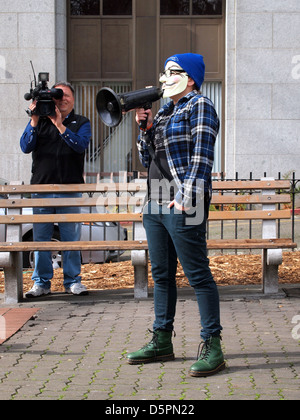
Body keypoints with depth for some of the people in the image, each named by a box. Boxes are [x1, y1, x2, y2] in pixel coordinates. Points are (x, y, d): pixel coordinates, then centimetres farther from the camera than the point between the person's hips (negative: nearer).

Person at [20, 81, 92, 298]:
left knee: (71, 237, 0)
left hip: (70, 189, -1)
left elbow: (81, 145, -10)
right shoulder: (40, 121, 12)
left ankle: (73, 281, 9)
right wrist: (34, 121, -10)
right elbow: (26, 147, 1)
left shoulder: (81, 123, 9)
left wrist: (59, 124, -15)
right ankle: (41, 282, 9)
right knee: (41, 237, 1)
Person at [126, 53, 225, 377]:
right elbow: (147, 160, 21)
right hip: (155, 205, 9)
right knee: (161, 275, 12)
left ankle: (212, 347, -7)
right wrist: (146, 129, 6)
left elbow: (202, 156, -13)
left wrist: (185, 196, -21)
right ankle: (162, 342, 20)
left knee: (198, 275, -8)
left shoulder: (199, 107, -3)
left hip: (183, 206, -9)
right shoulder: (163, 112, 21)